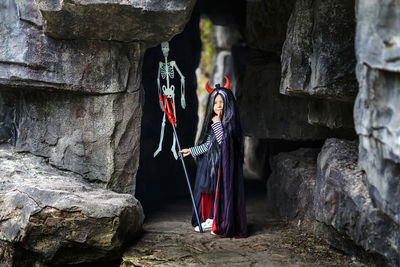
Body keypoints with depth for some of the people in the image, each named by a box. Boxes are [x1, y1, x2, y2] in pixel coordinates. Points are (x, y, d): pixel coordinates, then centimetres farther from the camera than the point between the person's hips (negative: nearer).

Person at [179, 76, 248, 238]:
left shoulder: (230, 120, -9)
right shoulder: (212, 122, 13)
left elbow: (223, 141, -22)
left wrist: (217, 122, -18)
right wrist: (191, 151, 13)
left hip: (225, 163, -8)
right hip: (210, 163, 8)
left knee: (221, 191, -6)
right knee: (208, 190, 9)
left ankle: (222, 224, -1)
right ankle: (208, 220, 18)